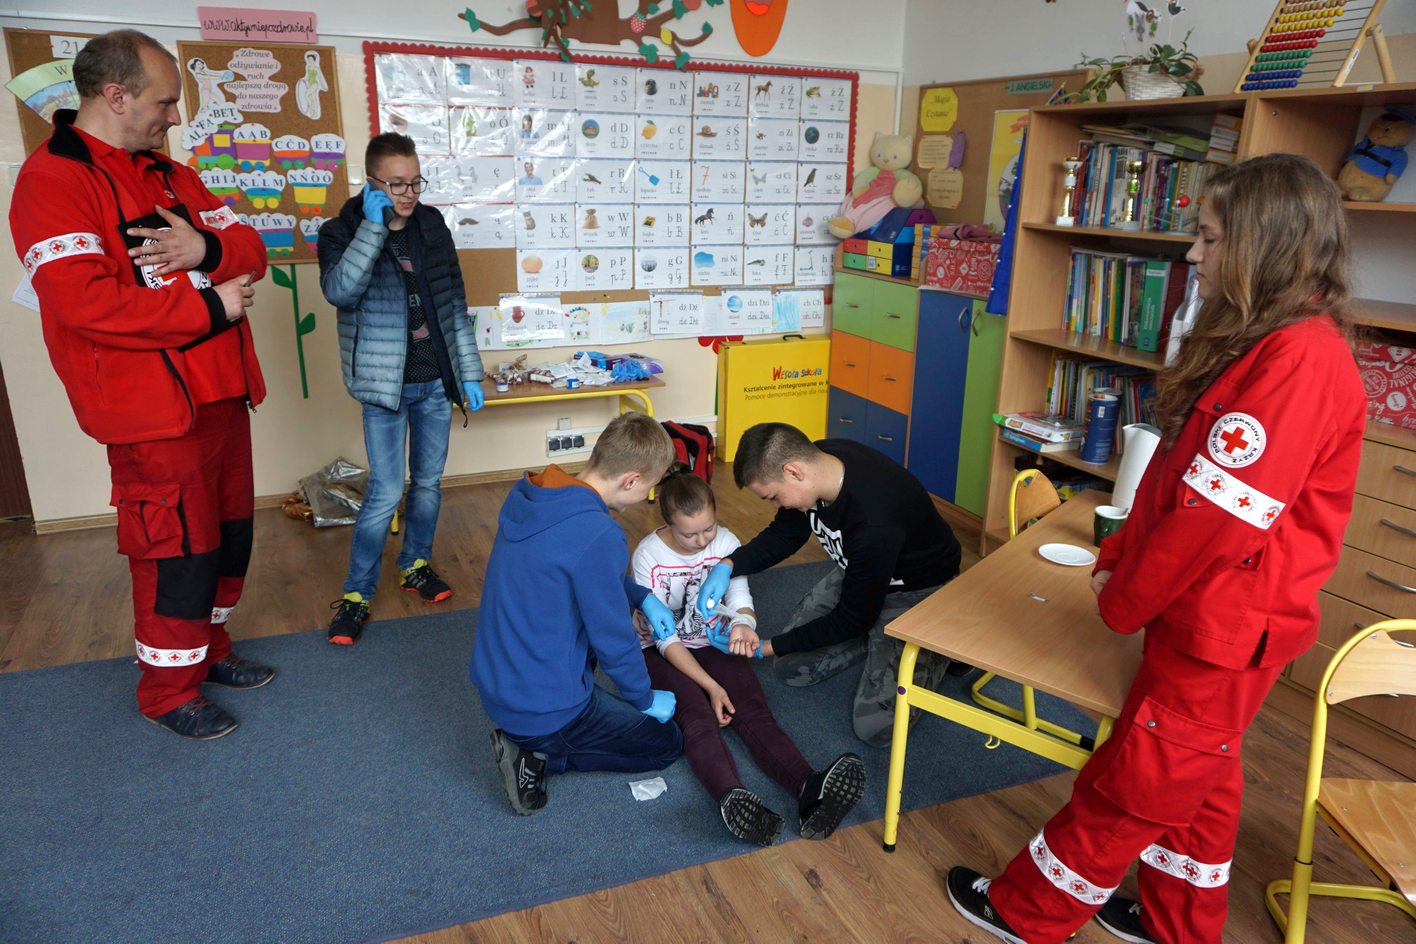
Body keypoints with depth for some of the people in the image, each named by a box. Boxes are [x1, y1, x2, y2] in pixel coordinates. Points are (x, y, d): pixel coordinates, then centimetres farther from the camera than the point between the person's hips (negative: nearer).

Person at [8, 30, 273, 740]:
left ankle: (207, 650, 37)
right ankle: (167, 692, 20)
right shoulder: (53, 180, -11)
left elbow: (251, 251, 9)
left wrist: (207, 248, -14)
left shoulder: (172, 176, 15)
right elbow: (83, 303, -24)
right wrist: (207, 305, -16)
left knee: (228, 535, 17)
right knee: (177, 550, 0)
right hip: (154, 413, -8)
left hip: (221, 394, 8)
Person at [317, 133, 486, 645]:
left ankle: (415, 564, 33)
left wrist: (469, 373, 7)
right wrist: (373, 226, -26)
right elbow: (340, 291, -26)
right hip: (386, 385, -4)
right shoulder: (342, 231, -5)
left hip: (436, 382, 4)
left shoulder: (432, 225, 6)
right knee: (386, 492, -6)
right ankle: (357, 593, 9)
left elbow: (455, 304, 9)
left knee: (428, 482, 13)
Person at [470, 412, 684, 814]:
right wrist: (647, 700, -1)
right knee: (666, 743, 12)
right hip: (544, 708, -8)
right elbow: (614, 641, -19)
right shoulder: (598, 535, -30)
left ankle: (526, 740, 12)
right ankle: (541, 754, 0)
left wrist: (642, 598, 9)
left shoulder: (532, 498, -3)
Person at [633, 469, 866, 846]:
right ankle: (732, 800, -62)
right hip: (661, 652, -3)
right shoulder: (649, 556, -17)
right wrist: (710, 686, -25)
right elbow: (664, 637, -17)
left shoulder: (725, 542, -6)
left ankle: (811, 791, -52)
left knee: (753, 708, -25)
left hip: (713, 642, 3)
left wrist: (743, 624, -37)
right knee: (697, 715, -33)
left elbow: (741, 599, -11)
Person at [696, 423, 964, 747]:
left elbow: (852, 619, -24)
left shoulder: (874, 523, -40)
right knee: (790, 667, 5)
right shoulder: (814, 460, -18)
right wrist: (727, 566, -15)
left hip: (919, 590, -7)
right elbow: (785, 534, 2)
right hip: (858, 573, 7)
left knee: (875, 726, -14)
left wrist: (768, 647, -15)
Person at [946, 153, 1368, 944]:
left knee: (1135, 781, 7)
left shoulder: (1300, 359, -25)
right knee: (1196, 778, 22)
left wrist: (1124, 600, -12)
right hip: (1205, 610, 9)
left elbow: (1219, 513, -26)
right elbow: (1183, 482, 14)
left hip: (1225, 624, -9)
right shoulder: (1266, 344, 9)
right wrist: (1118, 558, 10)